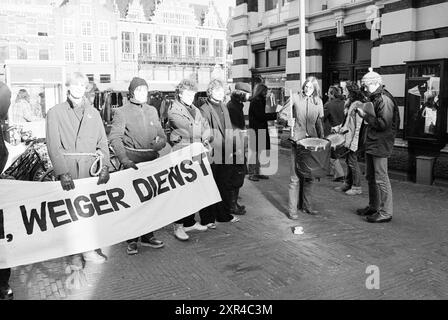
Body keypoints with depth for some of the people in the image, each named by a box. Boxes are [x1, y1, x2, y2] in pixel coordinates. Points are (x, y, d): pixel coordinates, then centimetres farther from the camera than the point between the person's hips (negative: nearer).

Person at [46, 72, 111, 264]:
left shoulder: (93, 113, 17)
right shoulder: (55, 113, 7)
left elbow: (102, 141, 10)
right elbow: (53, 146, -3)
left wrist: (105, 165, -5)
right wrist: (62, 173, -15)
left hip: (90, 168, 2)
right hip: (68, 168, -2)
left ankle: (88, 250, 7)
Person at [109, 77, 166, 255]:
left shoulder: (152, 110, 17)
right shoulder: (122, 112, -1)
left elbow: (162, 135, 18)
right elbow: (114, 138, -12)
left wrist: (159, 143, -7)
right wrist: (125, 159, -26)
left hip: (152, 161, 5)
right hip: (133, 162, -5)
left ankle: (148, 236, 21)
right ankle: (132, 240, 10)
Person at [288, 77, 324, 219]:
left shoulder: (318, 101, 9)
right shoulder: (295, 98, 0)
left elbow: (319, 123, 14)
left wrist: (322, 139, 10)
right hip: (298, 140, -3)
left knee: (309, 176, 10)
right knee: (295, 177, -4)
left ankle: (306, 206, 22)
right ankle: (292, 209, 3)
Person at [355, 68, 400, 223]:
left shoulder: (384, 100, -17)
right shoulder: (375, 98, 15)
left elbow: (384, 124, -24)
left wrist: (365, 116, -17)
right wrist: (364, 112, 8)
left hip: (380, 145, -10)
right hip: (371, 143, 10)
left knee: (381, 179, -4)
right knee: (370, 177, 17)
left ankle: (385, 212, 5)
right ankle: (373, 207, 29)